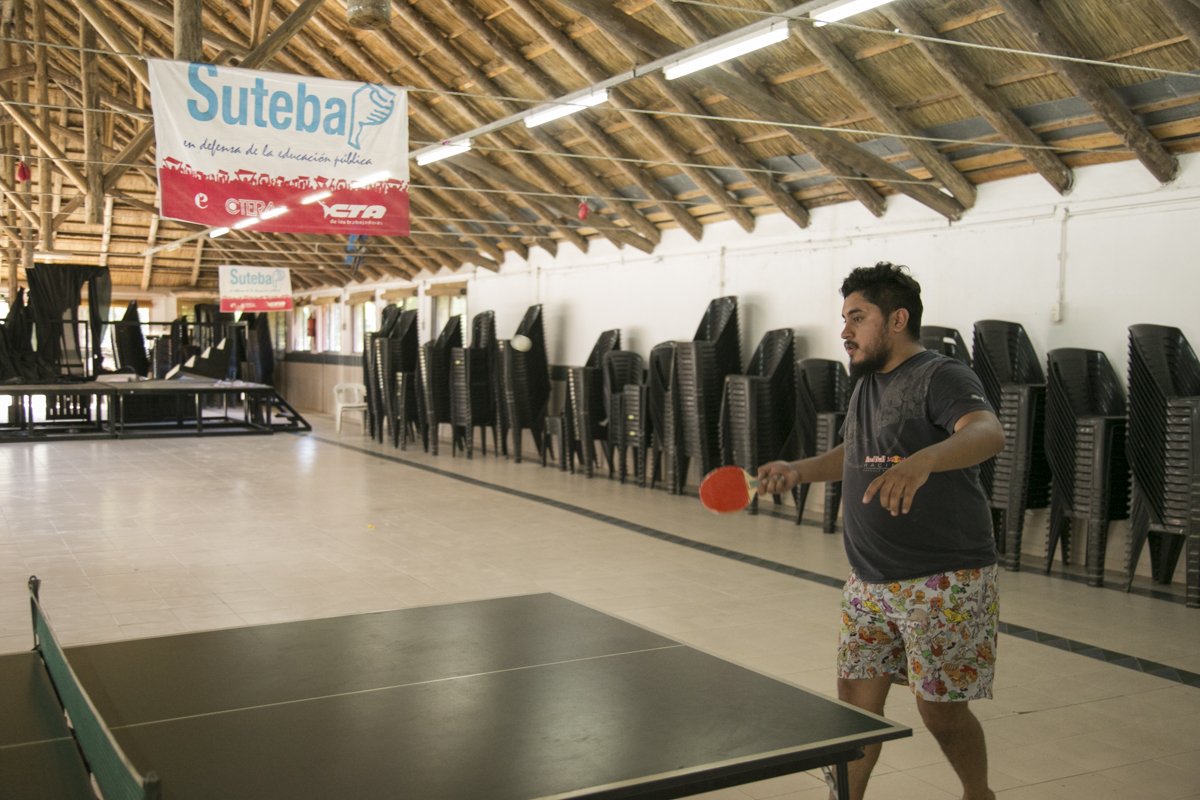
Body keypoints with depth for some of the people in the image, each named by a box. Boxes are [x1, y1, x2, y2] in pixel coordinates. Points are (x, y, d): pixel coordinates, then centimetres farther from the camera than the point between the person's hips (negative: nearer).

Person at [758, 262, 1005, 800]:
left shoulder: (941, 377, -13)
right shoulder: (866, 383, 15)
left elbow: (988, 433, -32)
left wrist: (922, 461, -51)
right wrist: (798, 470, 10)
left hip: (943, 580, -7)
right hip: (870, 582, 8)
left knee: (941, 713, 3)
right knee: (856, 701, 9)